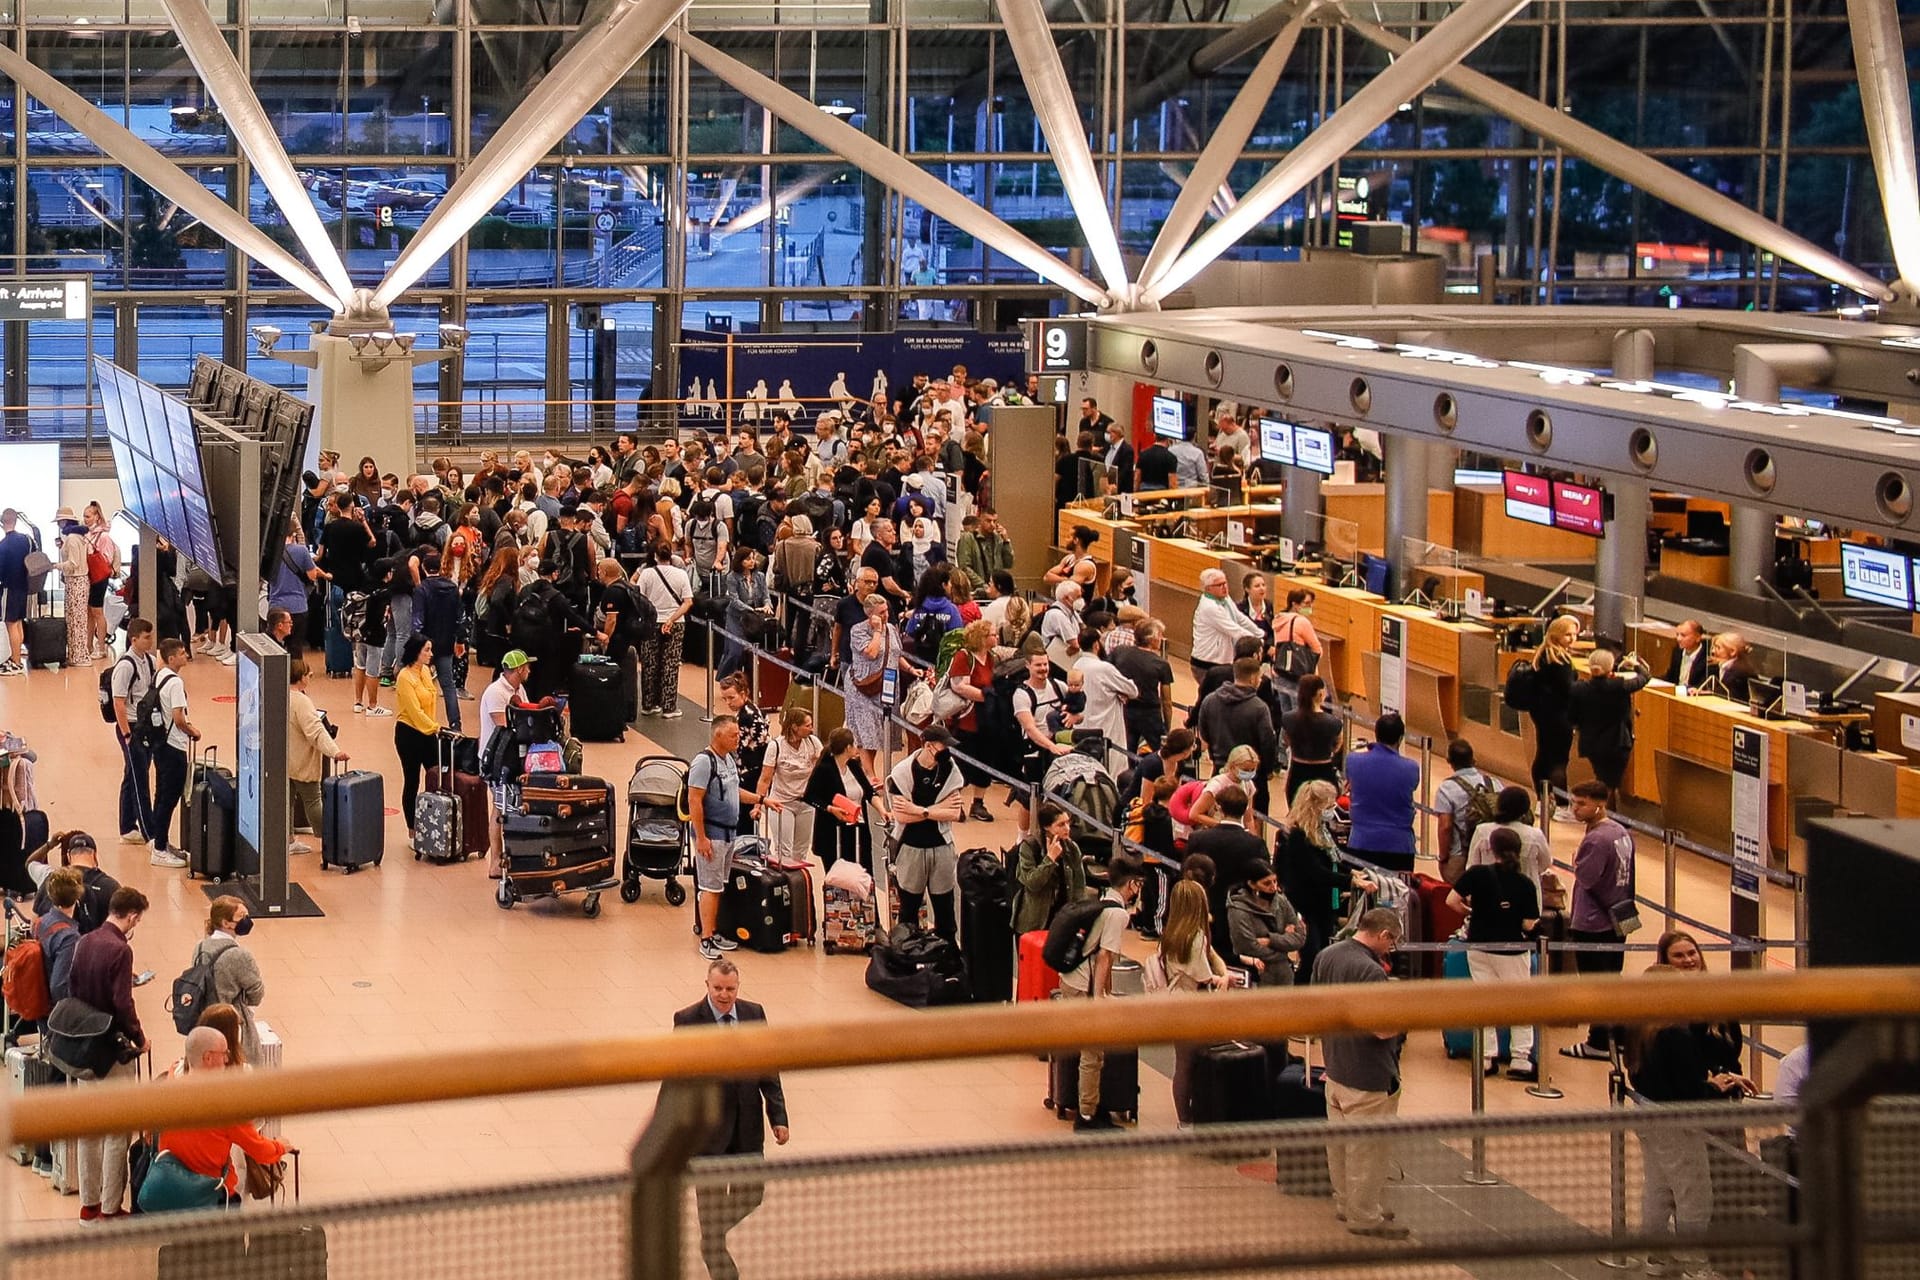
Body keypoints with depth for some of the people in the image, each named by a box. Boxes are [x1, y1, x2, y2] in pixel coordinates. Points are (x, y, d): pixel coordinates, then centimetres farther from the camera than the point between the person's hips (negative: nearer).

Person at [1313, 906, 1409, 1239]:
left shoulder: (1326, 956, 2)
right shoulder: (1371, 972, -26)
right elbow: (1385, 1029, -26)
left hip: (1336, 1070, 9)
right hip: (1368, 1078, -9)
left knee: (1339, 1142, 20)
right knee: (1366, 1148, 3)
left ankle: (1345, 1202, 34)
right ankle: (1364, 1217, 13)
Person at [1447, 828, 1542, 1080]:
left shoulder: (1477, 874, -11)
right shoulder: (1525, 884, -12)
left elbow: (1451, 900, -13)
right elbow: (1529, 925, -13)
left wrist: (1469, 910, 7)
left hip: (1479, 948, 2)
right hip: (1512, 953, -2)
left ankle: (1486, 1059, 13)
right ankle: (1520, 1060, 7)